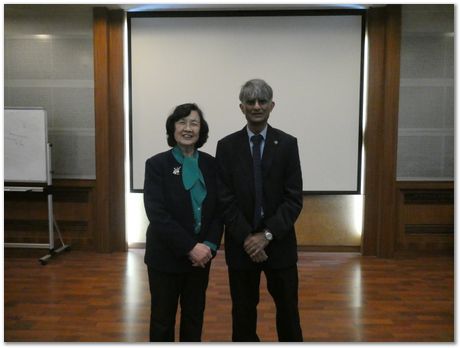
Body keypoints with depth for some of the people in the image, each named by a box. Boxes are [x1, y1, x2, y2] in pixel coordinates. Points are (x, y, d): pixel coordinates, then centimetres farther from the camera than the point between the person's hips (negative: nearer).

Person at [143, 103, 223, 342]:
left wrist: (210, 245, -12)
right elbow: (157, 214, -17)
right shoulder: (157, 164, -9)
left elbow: (219, 210, 3)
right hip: (166, 256, -3)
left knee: (194, 317, 16)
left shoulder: (210, 164, 2)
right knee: (163, 319, 11)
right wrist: (190, 247, -21)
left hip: (200, 256, 3)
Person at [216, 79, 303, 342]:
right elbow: (225, 200, -5)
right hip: (241, 245, 0)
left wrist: (267, 235, -16)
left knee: (288, 310, 14)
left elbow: (294, 199, -6)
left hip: (279, 243, 0)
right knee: (243, 312, 12)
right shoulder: (227, 146, 0)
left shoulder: (287, 144, -1)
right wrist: (247, 238, -14)